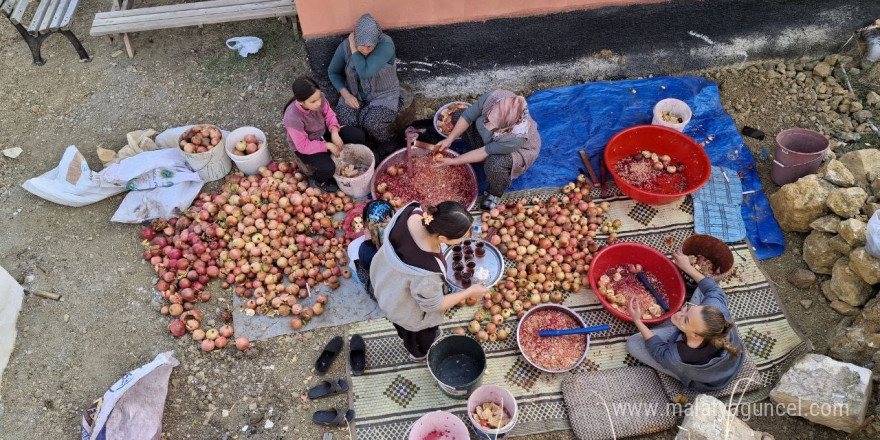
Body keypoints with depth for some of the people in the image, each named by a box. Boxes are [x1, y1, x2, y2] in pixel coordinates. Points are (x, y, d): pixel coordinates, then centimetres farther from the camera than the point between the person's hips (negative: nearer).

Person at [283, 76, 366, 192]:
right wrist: (328, 145, -28)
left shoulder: (318, 97, -25)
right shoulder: (293, 118, -38)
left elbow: (328, 114, -5)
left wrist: (334, 132, -21)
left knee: (358, 135, -8)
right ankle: (321, 181, 10)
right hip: (304, 147, -5)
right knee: (327, 168, -29)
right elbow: (303, 146, -27)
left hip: (323, 132, 6)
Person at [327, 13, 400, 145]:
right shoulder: (345, 46, -13)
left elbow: (365, 72, -36)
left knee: (372, 124, -31)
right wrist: (346, 94, -11)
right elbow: (333, 72, 4)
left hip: (383, 95, -3)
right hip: (354, 94, 3)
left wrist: (353, 48, -26)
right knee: (343, 122, -26)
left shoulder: (386, 44, -25)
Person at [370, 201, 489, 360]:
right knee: (426, 331, 33)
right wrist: (469, 292, -14)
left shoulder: (410, 212, -32)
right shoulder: (427, 271, -47)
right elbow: (433, 305, -25)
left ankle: (407, 337, 74)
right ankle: (420, 353, 67)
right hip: (406, 308, -5)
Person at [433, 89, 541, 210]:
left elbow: (486, 152, -33)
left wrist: (453, 161, -29)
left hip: (519, 148, -5)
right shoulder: (492, 97, -36)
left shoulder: (518, 136, -45)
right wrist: (449, 140, -24)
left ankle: (496, 192, -2)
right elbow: (468, 116, -19)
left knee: (493, 164, -37)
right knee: (457, 116, -7)